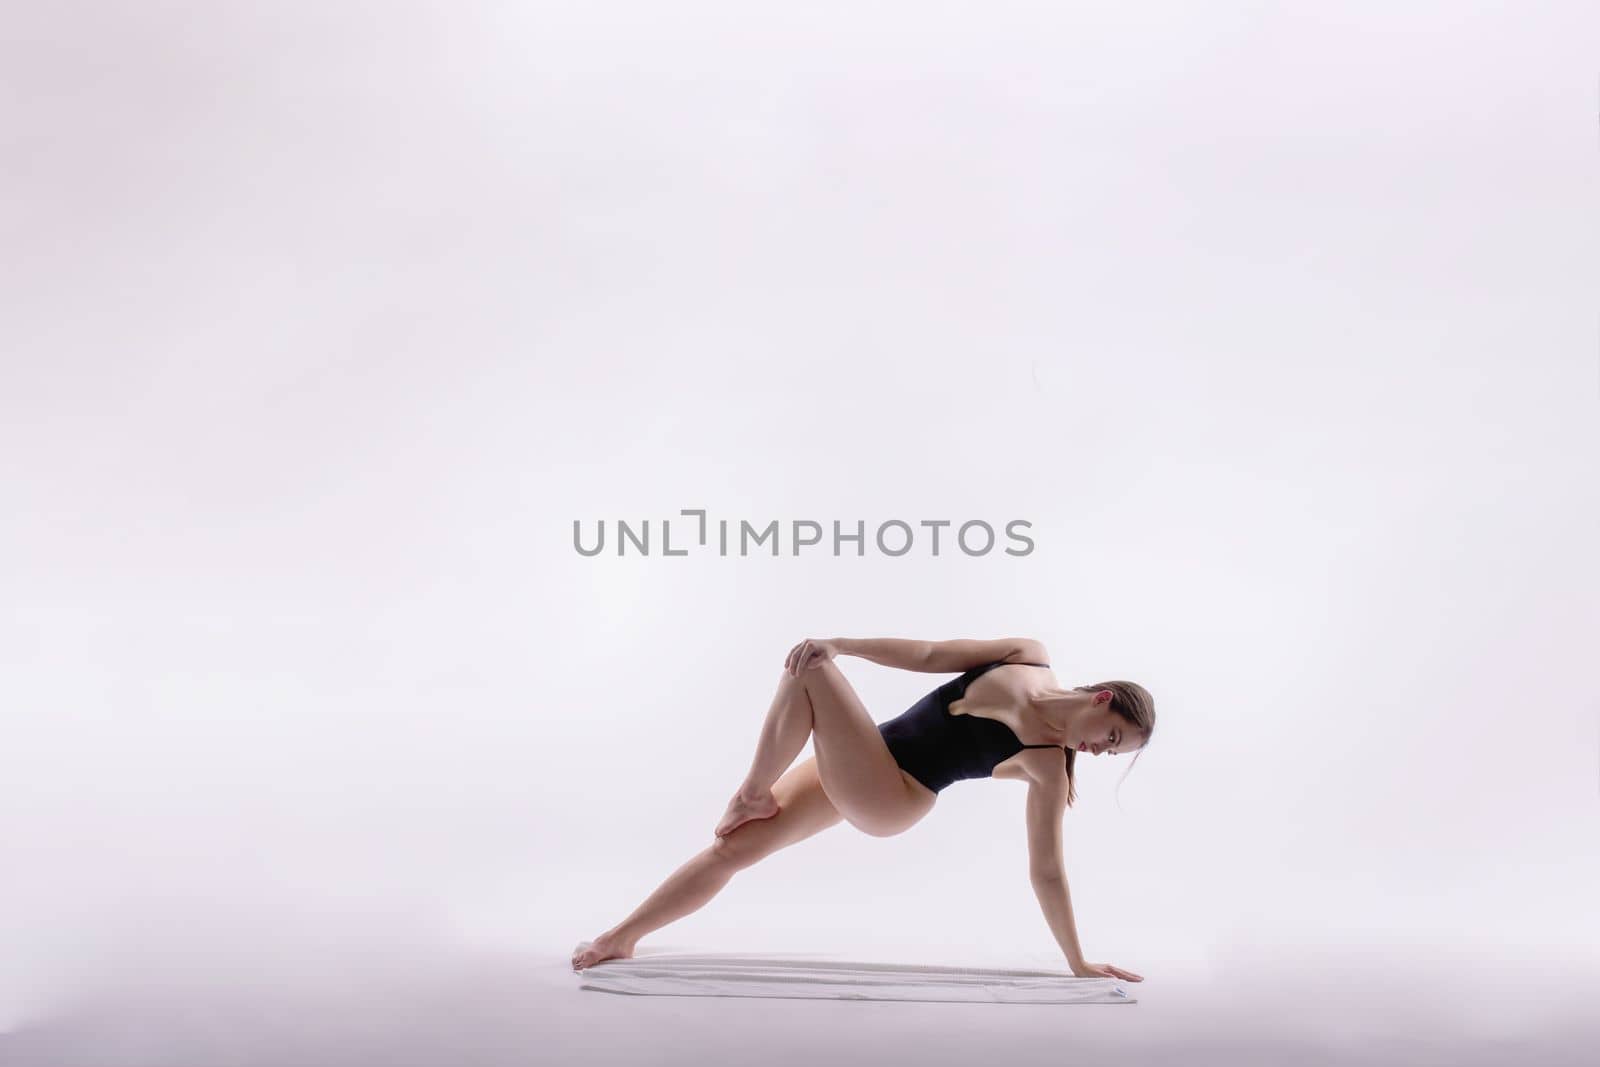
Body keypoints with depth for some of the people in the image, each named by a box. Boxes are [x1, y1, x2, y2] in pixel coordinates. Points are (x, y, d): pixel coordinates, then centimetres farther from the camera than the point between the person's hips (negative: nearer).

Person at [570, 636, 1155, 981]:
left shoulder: (1048, 767, -9)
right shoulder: (1028, 656, -1)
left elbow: (1047, 871, -6)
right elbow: (929, 655, 2)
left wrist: (1078, 962, -8)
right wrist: (840, 643, -8)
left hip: (887, 800, -5)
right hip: (852, 770, 5)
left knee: (812, 672, -19)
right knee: (732, 847, 1)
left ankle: (754, 792, 1)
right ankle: (620, 939, 17)